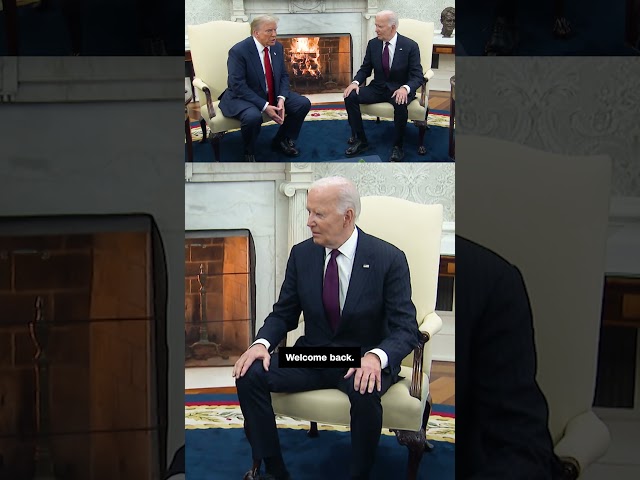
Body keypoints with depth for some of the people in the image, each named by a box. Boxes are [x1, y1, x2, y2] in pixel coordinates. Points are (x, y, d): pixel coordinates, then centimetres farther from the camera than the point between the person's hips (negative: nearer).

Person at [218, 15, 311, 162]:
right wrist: (264, 106, -29)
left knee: (303, 104, -6)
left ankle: (281, 142, 12)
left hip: (273, 94, 7)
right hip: (243, 97, -7)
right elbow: (238, 86, -23)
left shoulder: (277, 47, 2)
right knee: (253, 116, -38)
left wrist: (281, 99, -14)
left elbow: (283, 76, 8)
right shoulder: (238, 51, -20)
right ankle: (249, 154, -9)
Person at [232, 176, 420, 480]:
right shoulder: (301, 254, 0)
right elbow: (283, 314, 8)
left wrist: (376, 356, -35)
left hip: (363, 362, -4)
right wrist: (262, 343, -15)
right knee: (250, 374, -20)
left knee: (365, 392, -37)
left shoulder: (389, 259, -12)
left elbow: (406, 329, -14)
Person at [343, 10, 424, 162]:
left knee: (400, 104, -38)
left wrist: (405, 88, -35)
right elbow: (365, 69, 9)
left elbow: (417, 76, -13)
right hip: (377, 87, 5)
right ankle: (360, 140, -8)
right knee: (350, 96, -18)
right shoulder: (373, 44, 0)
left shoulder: (410, 46, -12)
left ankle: (397, 146, -18)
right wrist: (355, 82, -13)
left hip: (399, 89, -4)